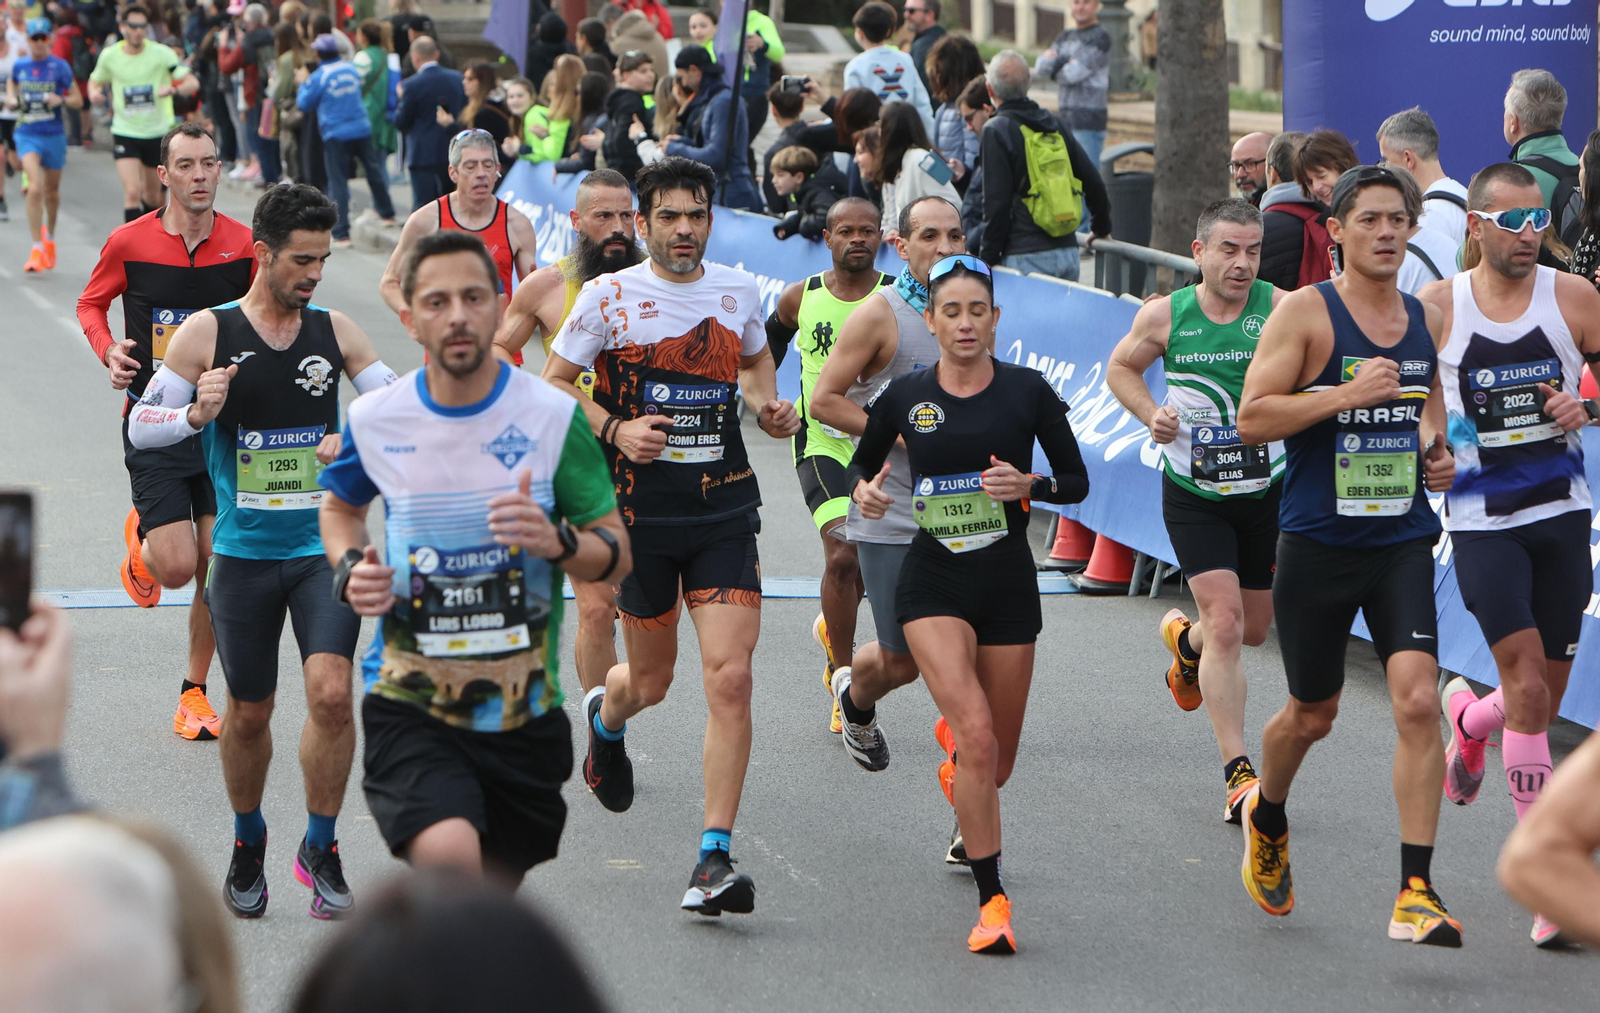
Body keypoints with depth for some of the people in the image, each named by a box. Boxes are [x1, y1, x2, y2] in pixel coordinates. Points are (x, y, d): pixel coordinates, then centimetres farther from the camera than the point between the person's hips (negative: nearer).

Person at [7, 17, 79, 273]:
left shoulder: (60, 67, -5)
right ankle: (37, 248, -16)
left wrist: (61, 99, -20)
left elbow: (78, 100, 0)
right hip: (27, 134, 0)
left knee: (51, 191, 14)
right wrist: (11, 98, 5)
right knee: (35, 188, -18)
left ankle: (50, 235, 42)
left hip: (54, 135, 0)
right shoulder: (19, 66, 2)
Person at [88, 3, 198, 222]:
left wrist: (172, 89, -32)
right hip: (125, 134, -1)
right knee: (132, 191, -18)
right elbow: (95, 80, 15)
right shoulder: (109, 55, -4)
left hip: (157, 133, 1)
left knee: (153, 195, 14)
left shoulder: (161, 54, -9)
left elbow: (192, 83, -11)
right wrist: (94, 93, -10)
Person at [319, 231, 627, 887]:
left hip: (522, 708, 1)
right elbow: (340, 506, 21)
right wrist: (350, 568, 0)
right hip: (409, 703, -1)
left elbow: (617, 555, 0)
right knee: (448, 859, -29)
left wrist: (558, 543, -22)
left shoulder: (554, 416, -5)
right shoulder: (375, 420, -1)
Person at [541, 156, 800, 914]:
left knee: (730, 680, -13)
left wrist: (768, 408, 6)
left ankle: (715, 858, -10)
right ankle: (605, 716, 52)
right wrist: (614, 429, -14)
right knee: (651, 680, 11)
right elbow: (552, 384, 2)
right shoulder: (609, 297, -5)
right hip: (639, 510, -1)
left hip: (725, 510, 2)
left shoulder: (739, 292, 6)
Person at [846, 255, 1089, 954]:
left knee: (996, 763, 11)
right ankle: (991, 900, -14)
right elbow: (861, 462, 15)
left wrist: (1030, 485, -17)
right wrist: (863, 489, -7)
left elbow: (1077, 482, 3)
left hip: (1009, 585, 1)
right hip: (933, 586, -1)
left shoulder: (1028, 391, -3)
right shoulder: (904, 397, 0)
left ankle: (953, 751, 51)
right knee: (978, 736, -21)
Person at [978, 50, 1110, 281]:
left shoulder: (996, 132, -5)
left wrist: (987, 259, -4)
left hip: (1026, 258, -6)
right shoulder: (1054, 126, 13)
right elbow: (1094, 182, 17)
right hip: (1068, 252, 6)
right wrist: (1102, 228, 33)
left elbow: (996, 203, -10)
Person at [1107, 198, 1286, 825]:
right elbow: (1121, 367, 11)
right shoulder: (1165, 316, -7)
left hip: (1267, 489, 1)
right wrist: (1151, 414, -7)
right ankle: (1238, 773, -11)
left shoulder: (1281, 309, -12)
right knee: (1225, 619, -14)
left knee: (1253, 629, 15)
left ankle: (1187, 640, 52)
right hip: (1193, 494, -1)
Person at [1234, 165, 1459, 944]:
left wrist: (1436, 450, 7)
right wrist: (1346, 394, -23)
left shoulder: (1427, 320, 8)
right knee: (1312, 716, 12)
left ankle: (1416, 893, -14)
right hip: (1318, 544, -3)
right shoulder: (1305, 312, -7)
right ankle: (1266, 816, 46)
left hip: (1403, 541, 3)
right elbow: (1251, 418, -14)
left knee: (1418, 700, -15)